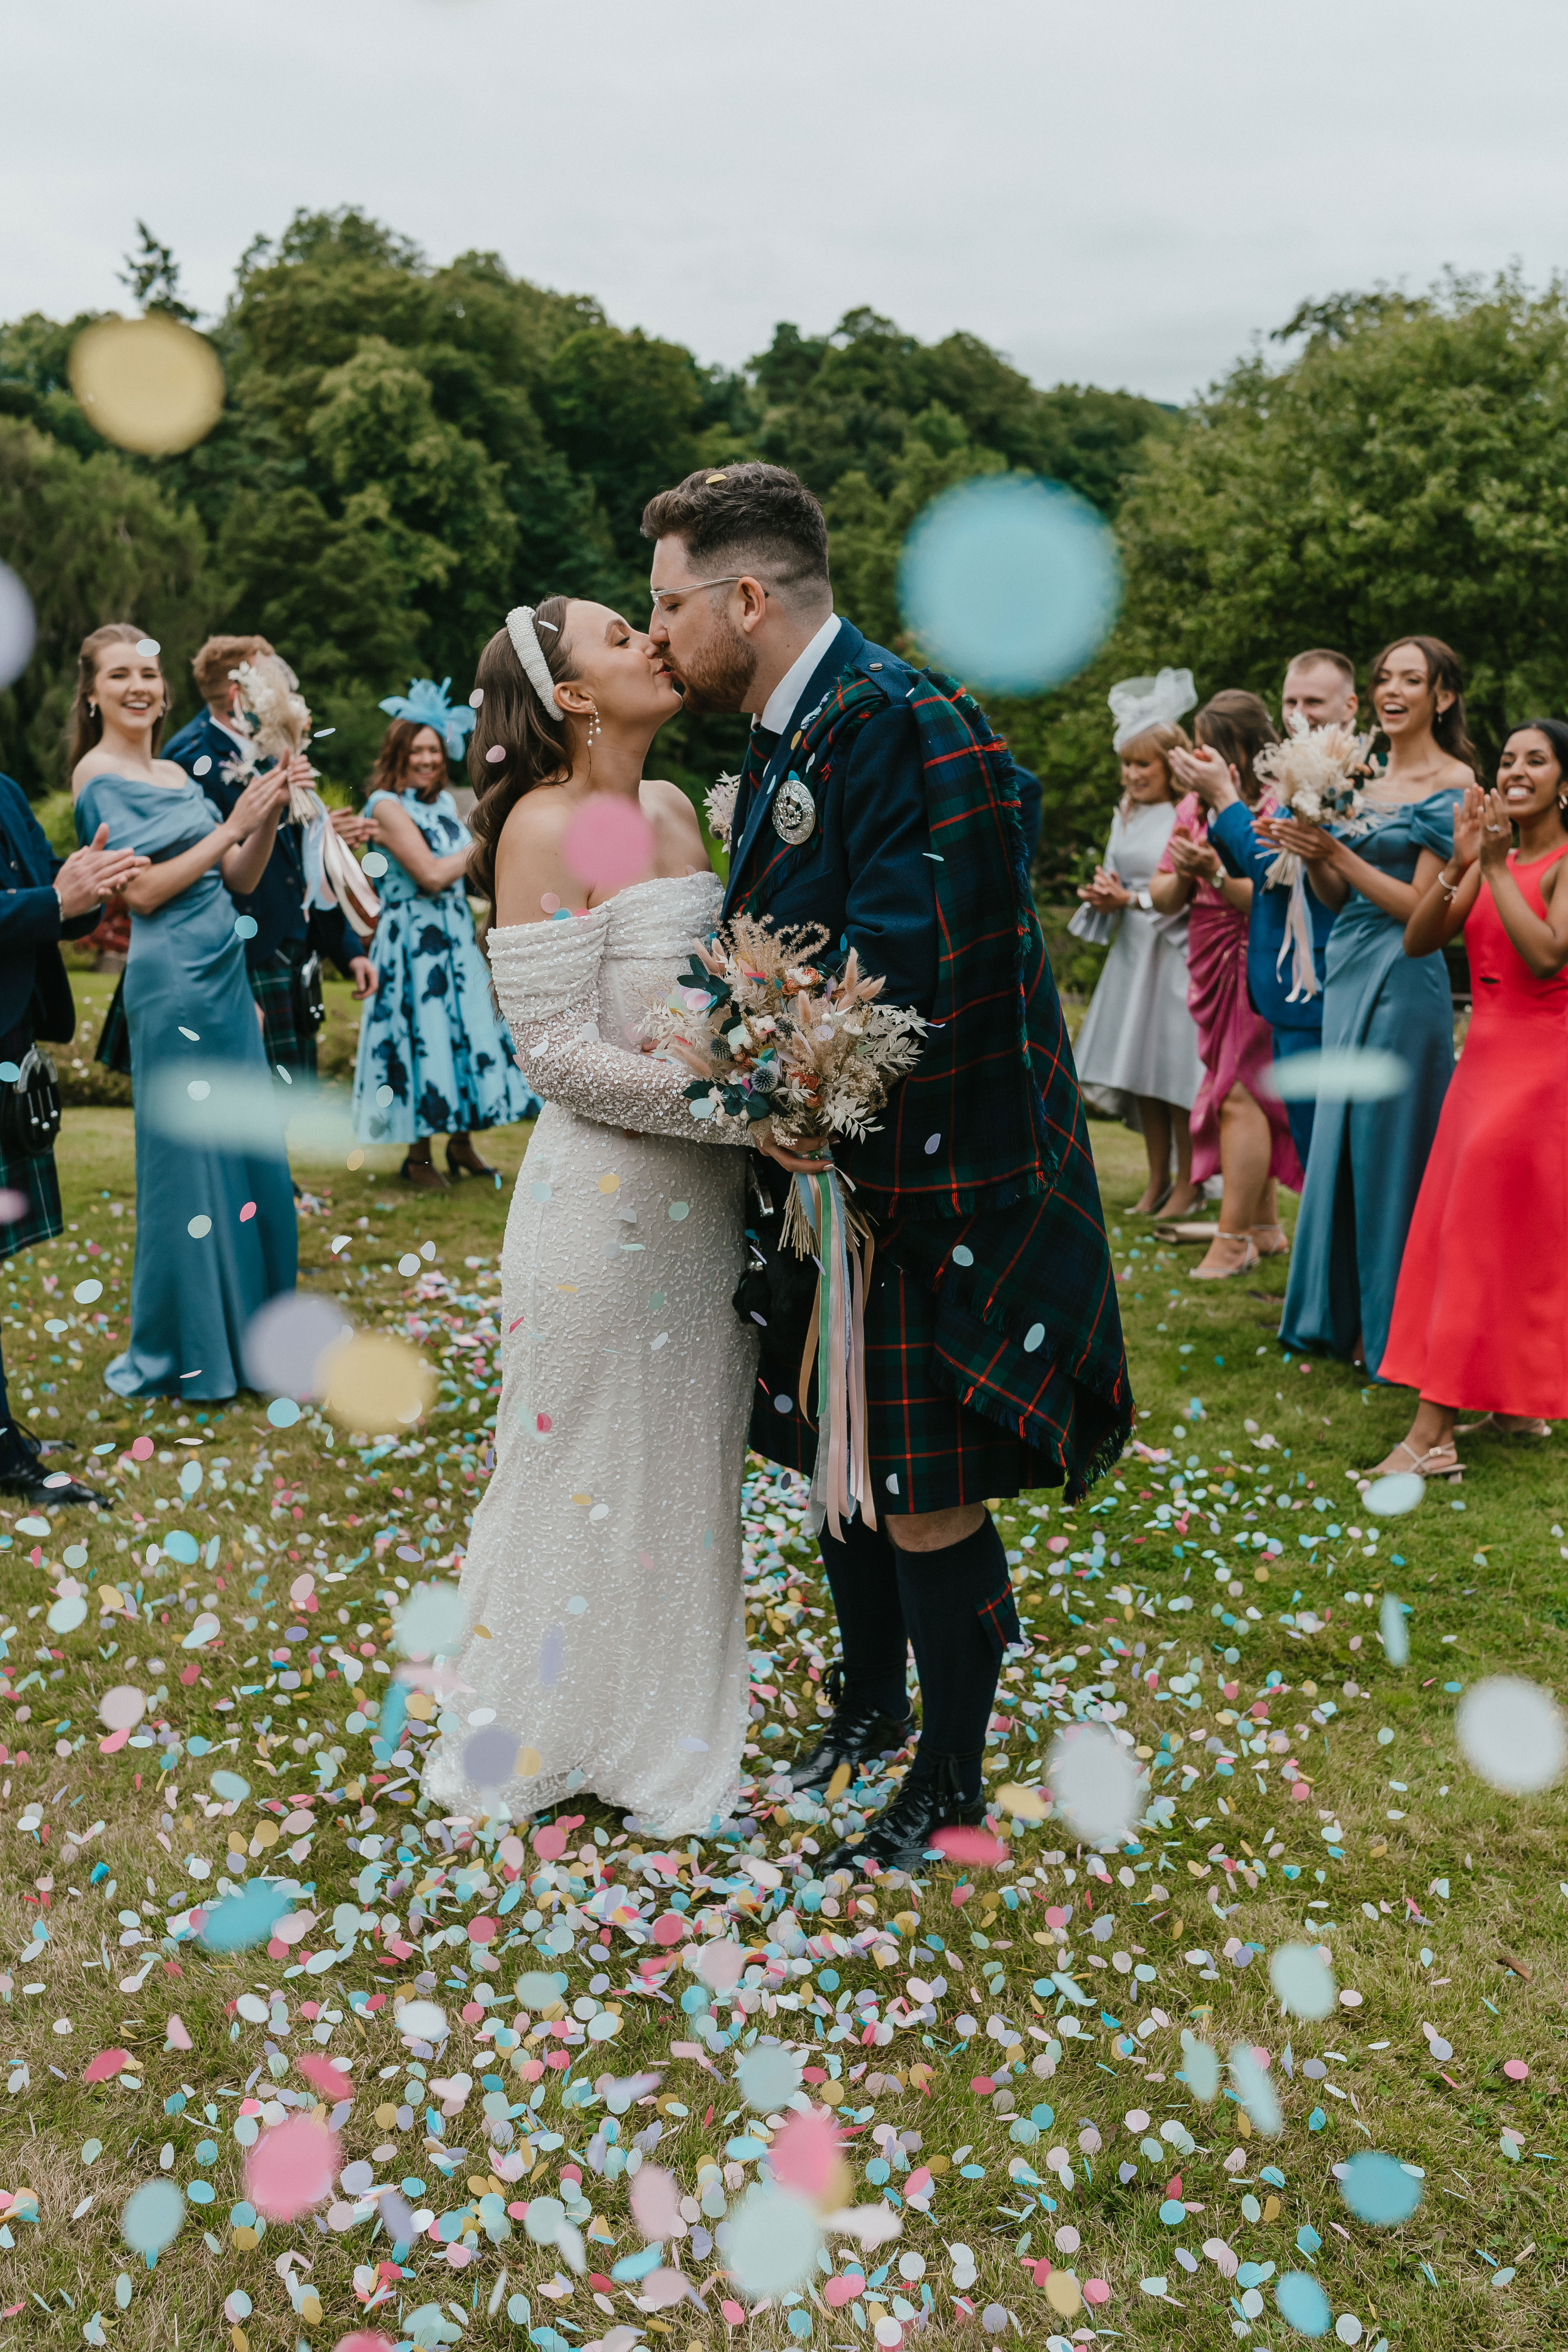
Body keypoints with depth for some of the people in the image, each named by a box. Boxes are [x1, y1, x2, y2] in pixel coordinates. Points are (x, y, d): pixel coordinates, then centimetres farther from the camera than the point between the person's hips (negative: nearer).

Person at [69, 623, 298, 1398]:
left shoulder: (176, 774, 15)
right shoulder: (99, 774, -6)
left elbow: (240, 880, 12)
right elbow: (143, 891, -14)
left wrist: (269, 815, -3)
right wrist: (231, 826, -14)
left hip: (225, 977, 8)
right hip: (172, 981, -8)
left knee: (249, 1145, 11)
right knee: (188, 1158, -2)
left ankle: (242, 1327, 24)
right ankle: (180, 1353, 12)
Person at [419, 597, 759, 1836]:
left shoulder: (672, 807, 10)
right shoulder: (547, 826, -13)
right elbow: (559, 1053, -17)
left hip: (702, 1191, 7)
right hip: (605, 1193, -7)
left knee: (688, 1461, 17)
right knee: (588, 1469, 9)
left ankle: (671, 1718, 35)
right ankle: (558, 1726, 30)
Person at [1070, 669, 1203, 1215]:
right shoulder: (1126, 814, 12)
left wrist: (1131, 898, -14)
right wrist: (1104, 895, -4)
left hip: (1178, 951, -7)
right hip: (1134, 950, 7)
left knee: (1179, 1068, -4)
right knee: (1140, 1064, 8)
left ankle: (1187, 1184, 7)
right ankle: (1157, 1181, 18)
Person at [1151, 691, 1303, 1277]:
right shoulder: (1195, 804, 11)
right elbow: (1163, 898, 10)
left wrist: (1214, 872, -26)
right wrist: (1180, 877, -11)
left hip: (1258, 963, -8)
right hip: (1212, 965, 8)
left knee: (1240, 1092, -10)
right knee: (1244, 1094, 12)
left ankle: (1233, 1240, -5)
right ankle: (1265, 1227, 21)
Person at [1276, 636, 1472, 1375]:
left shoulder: (1454, 786, -8)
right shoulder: (1365, 780, 13)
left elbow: (1420, 907, -14)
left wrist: (1337, 852, -18)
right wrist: (1311, 853, -5)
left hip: (1402, 980, -8)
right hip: (1347, 973, 8)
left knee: (1389, 1148, -2)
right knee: (1340, 1142, 13)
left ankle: (1392, 1330, 12)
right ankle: (1343, 1314, 26)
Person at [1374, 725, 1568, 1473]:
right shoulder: (1493, 863, 12)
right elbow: (1417, 940, 0)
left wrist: (1496, 869, -20)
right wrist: (1459, 864, -13)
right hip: (1484, 1059, 7)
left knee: (1483, 1234, -8)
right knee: (1460, 1229, 9)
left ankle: (1433, 1431, -6)